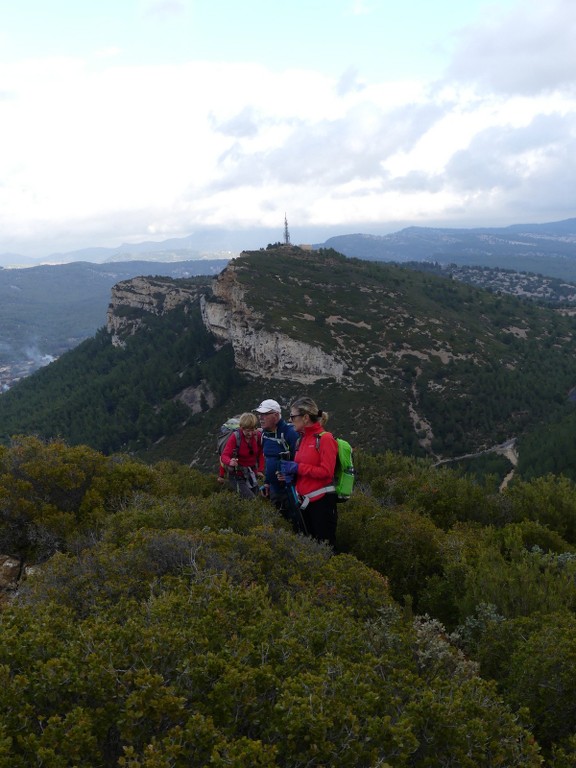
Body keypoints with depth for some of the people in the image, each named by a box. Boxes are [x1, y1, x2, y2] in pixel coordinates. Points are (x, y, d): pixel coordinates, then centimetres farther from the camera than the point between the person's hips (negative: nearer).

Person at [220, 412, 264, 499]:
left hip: (252, 475, 5)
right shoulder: (235, 437, -18)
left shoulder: (258, 435, -8)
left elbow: (261, 454, 6)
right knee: (251, 499, -20)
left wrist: (260, 470, -2)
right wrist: (230, 462, -44)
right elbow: (224, 455, -22)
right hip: (237, 476, -5)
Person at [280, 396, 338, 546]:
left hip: (322, 501, -8)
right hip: (304, 500, 8)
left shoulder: (325, 438, -13)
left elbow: (326, 472, -20)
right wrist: (291, 474, 1)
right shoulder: (303, 438, 11)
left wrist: (297, 468, -17)